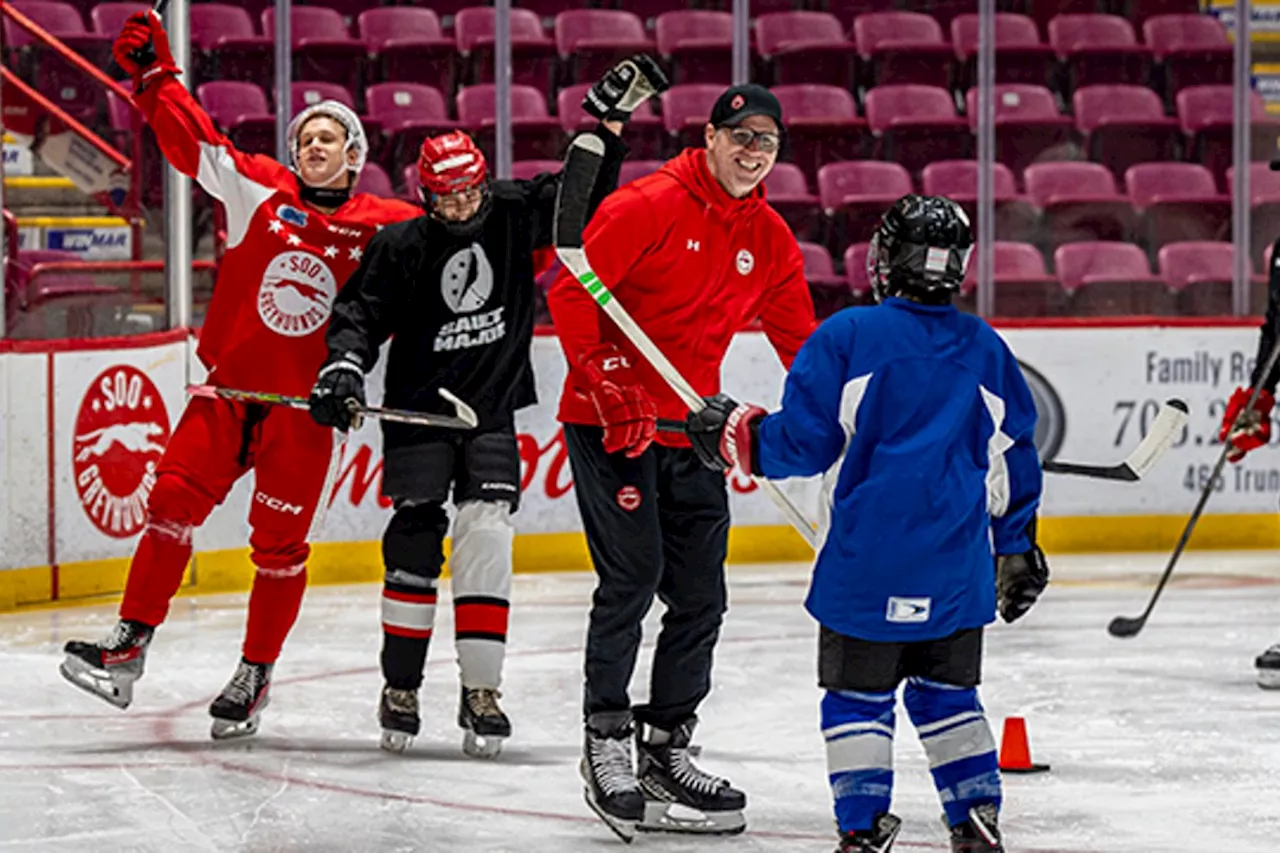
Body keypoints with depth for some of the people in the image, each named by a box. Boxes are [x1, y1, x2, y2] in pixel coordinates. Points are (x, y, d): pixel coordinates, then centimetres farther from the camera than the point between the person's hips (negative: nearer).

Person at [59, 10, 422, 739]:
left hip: (305, 405, -1)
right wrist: (153, 72, -4)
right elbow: (192, 139, 1)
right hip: (228, 385, 1)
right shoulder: (259, 189, 3)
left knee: (280, 542, 2)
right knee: (175, 501, -9)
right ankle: (130, 647, -4)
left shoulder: (383, 227, 0)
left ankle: (257, 674, 15)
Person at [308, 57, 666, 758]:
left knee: (487, 539, -10)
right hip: (418, 411, -1)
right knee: (414, 548, -4)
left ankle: (480, 693, -5)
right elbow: (360, 313, -5)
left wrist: (609, 119, -9)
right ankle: (400, 691, 8)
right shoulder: (402, 246, -7)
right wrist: (343, 367, -22)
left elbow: (583, 194, 2)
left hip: (492, 413, 1)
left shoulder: (514, 214, -2)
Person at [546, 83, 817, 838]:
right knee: (633, 575, -13)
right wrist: (609, 385, -23)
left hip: (692, 433, 7)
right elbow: (572, 293, -16)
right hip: (609, 425, -7)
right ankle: (606, 743, -1)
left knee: (700, 593, 7)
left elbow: (799, 339, 14)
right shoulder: (650, 206, -12)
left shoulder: (770, 239, 8)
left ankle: (665, 749, 19)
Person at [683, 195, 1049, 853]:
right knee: (947, 693, 16)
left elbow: (805, 441, -7)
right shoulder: (986, 349, 7)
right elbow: (1013, 459, 13)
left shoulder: (846, 336, -6)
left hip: (867, 560, -4)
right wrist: (1017, 547, 22)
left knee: (857, 695, 3)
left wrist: (737, 434, 10)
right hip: (957, 568, 4)